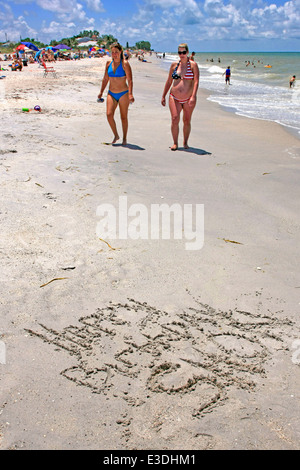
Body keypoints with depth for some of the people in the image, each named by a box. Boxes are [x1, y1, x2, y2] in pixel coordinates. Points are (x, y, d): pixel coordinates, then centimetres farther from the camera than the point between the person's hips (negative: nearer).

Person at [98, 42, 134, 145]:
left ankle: (124, 138, 17)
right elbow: (105, 79, 16)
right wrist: (101, 92, 16)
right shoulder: (108, 63, 6)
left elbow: (130, 80, -12)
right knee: (109, 114, -12)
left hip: (123, 94, -4)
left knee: (124, 117, 2)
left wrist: (130, 94, -24)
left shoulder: (125, 64, -7)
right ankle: (116, 135, 7)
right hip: (111, 93, 4)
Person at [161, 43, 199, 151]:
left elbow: (196, 81, -10)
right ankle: (175, 143, -1)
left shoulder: (193, 65, -1)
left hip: (188, 99, -2)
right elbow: (169, 81, 15)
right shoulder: (174, 65, 8)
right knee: (175, 119, -12)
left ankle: (185, 142, 21)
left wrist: (193, 96, -23)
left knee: (187, 121, 5)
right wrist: (163, 96, 13)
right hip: (174, 97, 2)